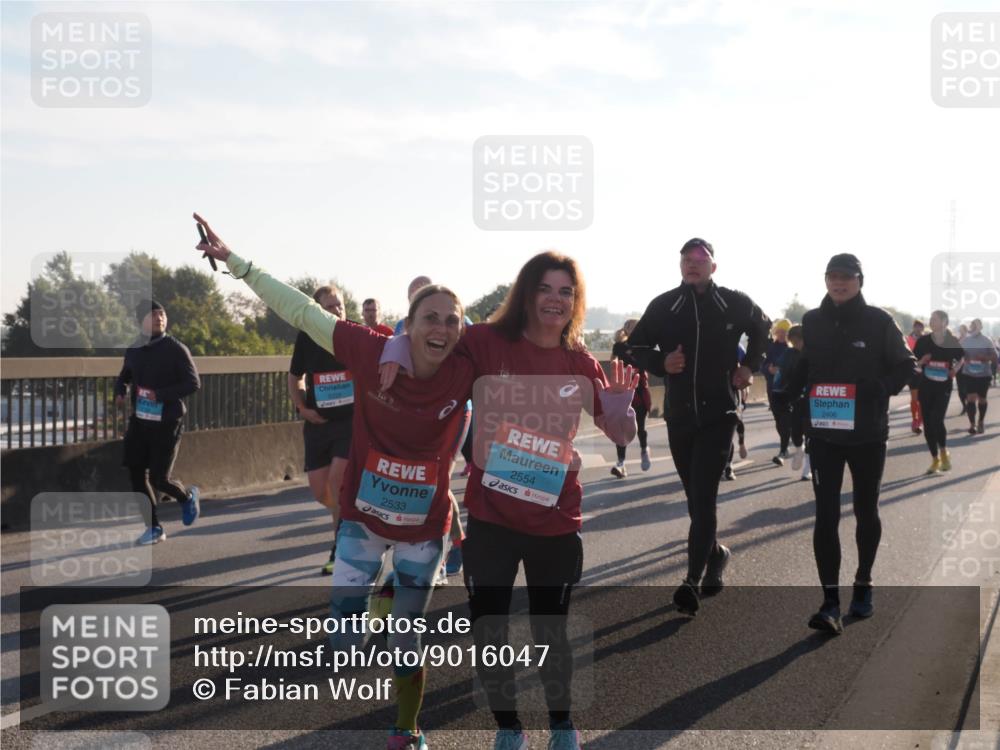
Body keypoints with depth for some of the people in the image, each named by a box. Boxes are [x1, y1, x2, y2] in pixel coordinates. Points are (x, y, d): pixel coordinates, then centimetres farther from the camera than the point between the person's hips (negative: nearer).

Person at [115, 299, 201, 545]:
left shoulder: (176, 349, -9)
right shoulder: (133, 351, 6)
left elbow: (193, 383, -13)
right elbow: (124, 377, 23)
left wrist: (161, 395, -23)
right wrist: (120, 391, 0)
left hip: (167, 423, -5)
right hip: (140, 421, 5)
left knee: (159, 478, -6)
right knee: (136, 474, 2)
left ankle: (188, 497, 28)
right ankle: (154, 528, 16)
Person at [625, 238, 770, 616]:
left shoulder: (734, 303, -1)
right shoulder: (663, 306, -1)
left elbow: (761, 327, 19)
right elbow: (635, 347, 8)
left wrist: (749, 365, 7)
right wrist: (661, 362, -11)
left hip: (718, 413, -3)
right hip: (679, 414, 3)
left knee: (703, 496, -12)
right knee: (695, 496, 14)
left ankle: (692, 580, -15)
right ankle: (715, 553, 37)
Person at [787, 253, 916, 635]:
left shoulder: (879, 322, -6)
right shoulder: (813, 322, 3)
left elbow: (905, 366, 0)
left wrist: (883, 387, -18)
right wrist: (789, 389, -5)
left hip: (867, 435, -1)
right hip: (823, 434, 1)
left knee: (865, 511, 14)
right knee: (825, 516, -6)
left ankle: (863, 585, 33)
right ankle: (830, 603, -7)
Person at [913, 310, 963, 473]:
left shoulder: (952, 342, -3)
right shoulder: (923, 341, -4)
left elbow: (960, 359, 17)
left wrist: (955, 370, -2)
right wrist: (921, 362, -18)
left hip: (944, 386, -2)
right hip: (925, 386, 2)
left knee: (937, 420, -17)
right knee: (928, 423, 4)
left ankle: (944, 453, 7)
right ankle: (935, 460, 18)